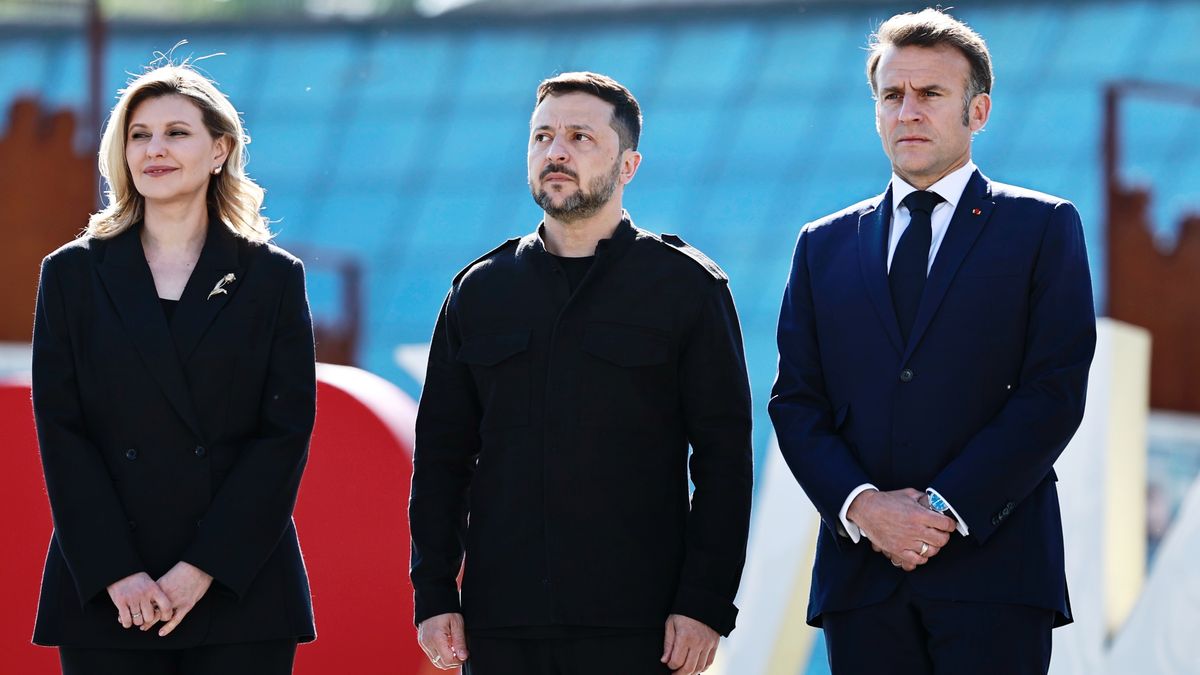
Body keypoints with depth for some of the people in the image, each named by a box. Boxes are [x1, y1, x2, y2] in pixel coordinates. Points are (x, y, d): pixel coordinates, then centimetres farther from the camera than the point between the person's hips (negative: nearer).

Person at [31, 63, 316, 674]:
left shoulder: (273, 277, 7)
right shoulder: (73, 274, 8)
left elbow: (286, 431, 0)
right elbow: (61, 432, 2)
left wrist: (204, 568, -10)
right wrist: (115, 573, -10)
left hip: (239, 587, 0)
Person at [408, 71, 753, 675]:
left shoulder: (686, 286, 4)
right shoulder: (479, 292, 13)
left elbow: (723, 459, -1)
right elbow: (441, 455, 13)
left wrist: (706, 604, -9)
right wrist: (434, 595, 3)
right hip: (501, 626, 3)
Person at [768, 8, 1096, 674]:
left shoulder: (1042, 228, 7)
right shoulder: (825, 246, 17)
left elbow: (1055, 392, -3)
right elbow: (796, 402, 10)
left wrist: (947, 508, -11)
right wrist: (861, 506, -8)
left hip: (992, 571, -3)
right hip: (861, 579, 3)